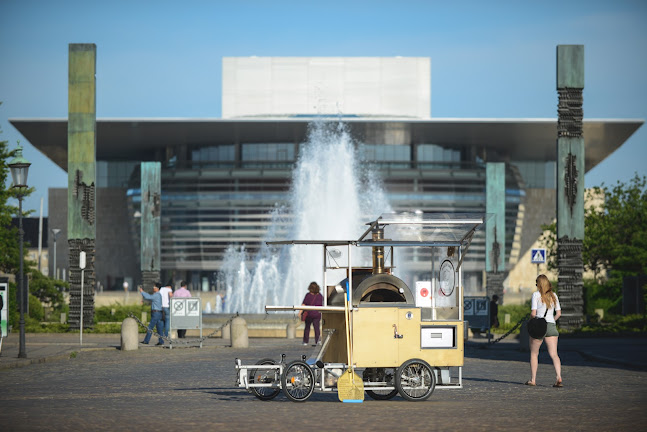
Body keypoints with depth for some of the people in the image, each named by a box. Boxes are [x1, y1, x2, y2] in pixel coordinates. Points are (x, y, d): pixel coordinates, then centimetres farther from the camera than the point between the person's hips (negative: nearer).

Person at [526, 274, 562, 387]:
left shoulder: (536, 295, -6)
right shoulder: (553, 295, 8)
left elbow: (533, 313, -12)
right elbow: (558, 313, 9)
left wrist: (532, 316, 9)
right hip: (551, 326, 3)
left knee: (534, 354, 10)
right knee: (554, 354, -3)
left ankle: (533, 379, 12)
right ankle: (558, 377, -21)